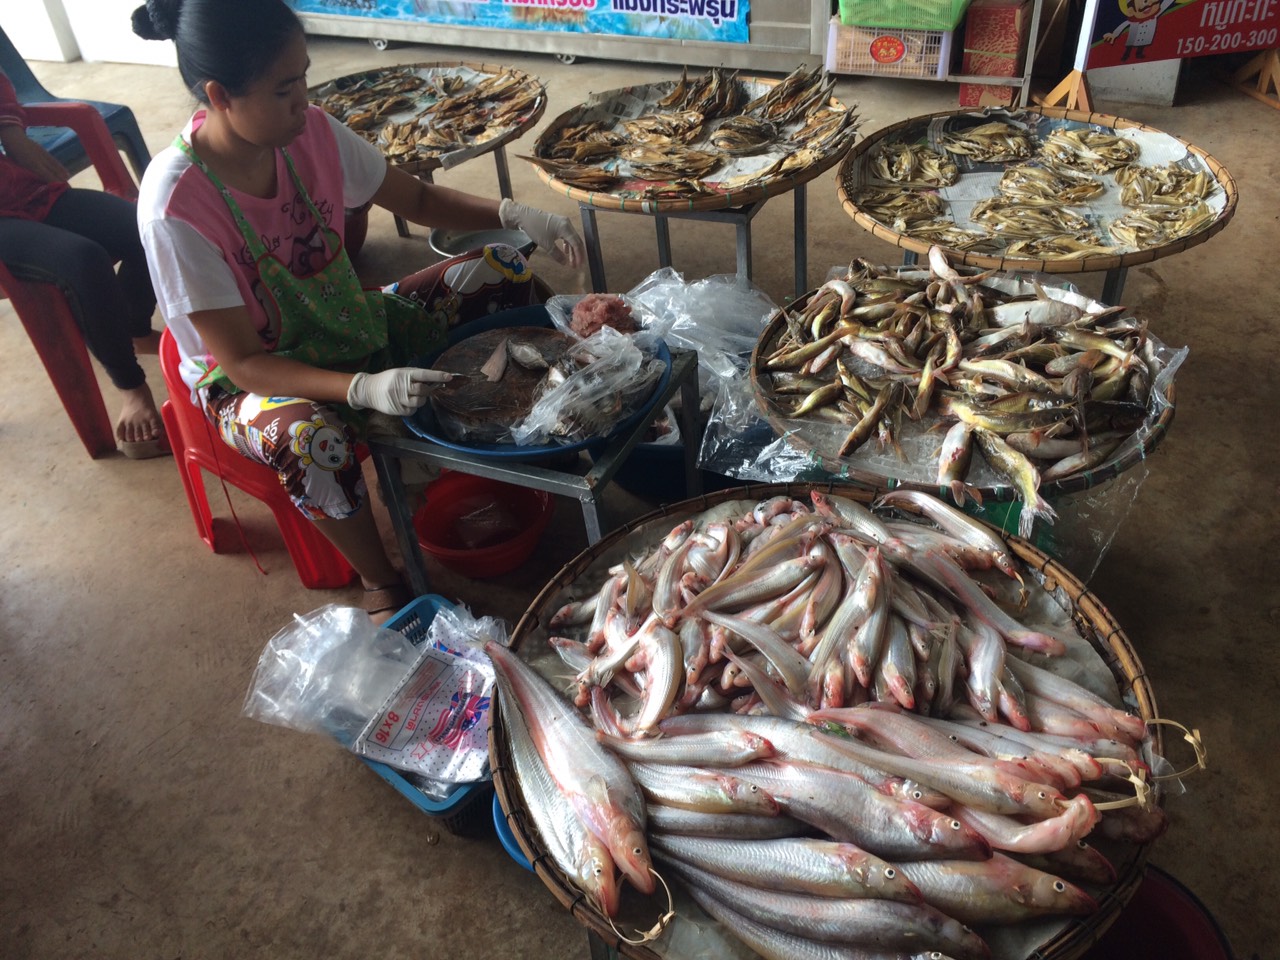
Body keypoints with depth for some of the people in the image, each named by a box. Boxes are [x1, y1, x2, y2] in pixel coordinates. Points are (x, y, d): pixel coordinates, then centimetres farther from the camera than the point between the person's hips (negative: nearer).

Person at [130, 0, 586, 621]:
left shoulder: (310, 132, -13)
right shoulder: (175, 205, -28)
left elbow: (415, 200, 1)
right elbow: (243, 361, -26)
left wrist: (513, 217, -16)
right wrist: (364, 389, -42)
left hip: (350, 326, 7)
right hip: (247, 377, -6)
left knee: (505, 269, -1)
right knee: (309, 437, -42)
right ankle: (381, 583, -12)